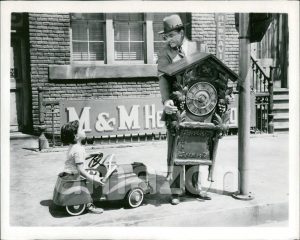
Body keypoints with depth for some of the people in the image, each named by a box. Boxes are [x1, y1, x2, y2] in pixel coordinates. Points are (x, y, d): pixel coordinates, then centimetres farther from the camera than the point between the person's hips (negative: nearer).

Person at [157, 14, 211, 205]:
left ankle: (193, 187, 24)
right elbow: (163, 77, -9)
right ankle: (176, 190, 10)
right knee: (175, 150, 0)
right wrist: (166, 100, -25)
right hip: (176, 107, -2)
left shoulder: (199, 48, 8)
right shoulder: (165, 52, 3)